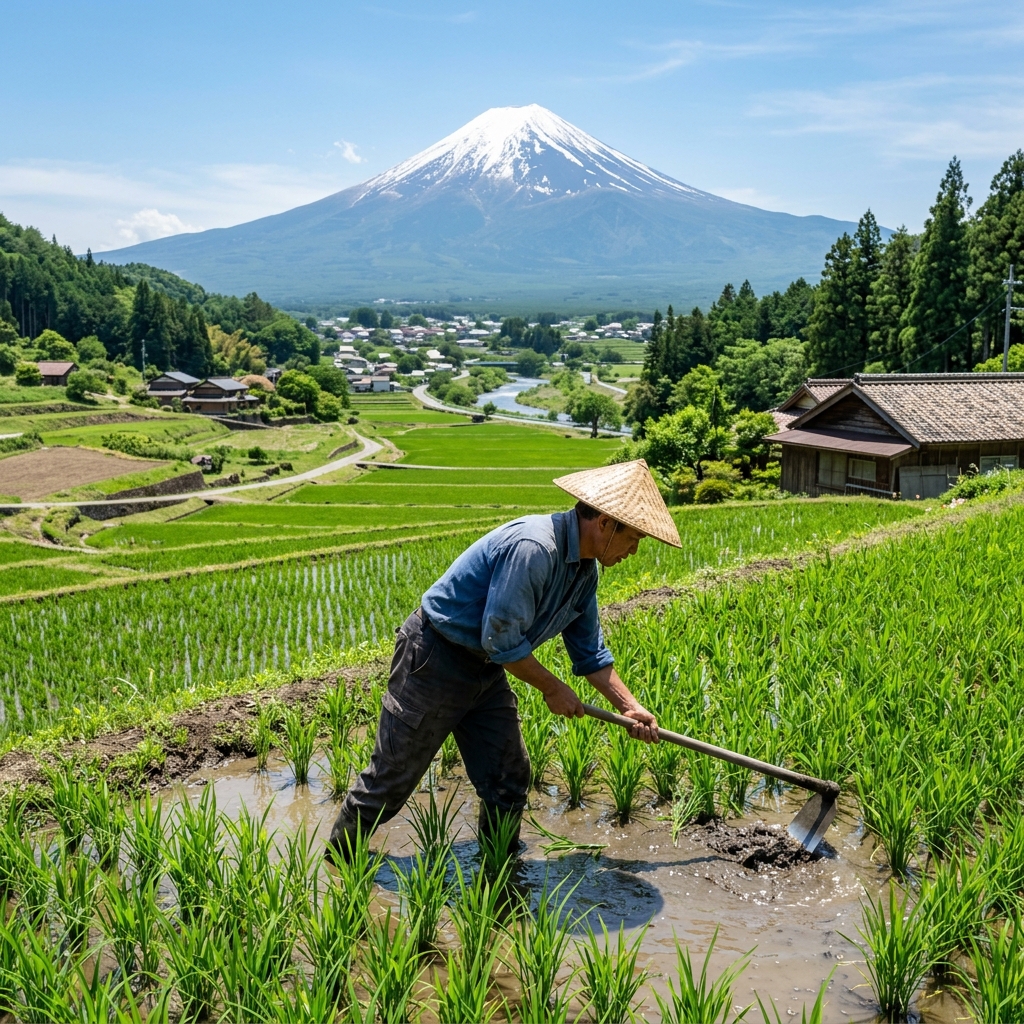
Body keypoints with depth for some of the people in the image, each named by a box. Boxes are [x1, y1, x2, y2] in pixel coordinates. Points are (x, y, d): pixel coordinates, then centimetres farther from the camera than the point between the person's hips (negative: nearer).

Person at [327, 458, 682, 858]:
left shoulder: (586, 569, 1)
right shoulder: (532, 548, -30)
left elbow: (590, 652, 13)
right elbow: (501, 641, -27)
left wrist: (630, 707, 9)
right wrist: (553, 688, -14)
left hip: (485, 670, 9)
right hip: (435, 660, -9)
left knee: (509, 780, 7)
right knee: (391, 778, 4)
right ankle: (337, 861, 24)